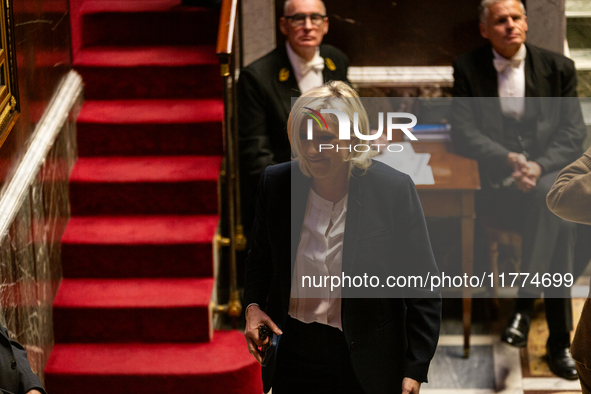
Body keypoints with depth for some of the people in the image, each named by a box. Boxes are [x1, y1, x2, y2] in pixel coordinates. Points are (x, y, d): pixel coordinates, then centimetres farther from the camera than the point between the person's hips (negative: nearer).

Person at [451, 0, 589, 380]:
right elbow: (464, 132, -2)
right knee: (560, 220, -30)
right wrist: (509, 160, -18)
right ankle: (559, 340, -24)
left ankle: (525, 303, -23)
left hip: (551, 174, 2)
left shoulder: (558, 67, 7)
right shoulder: (468, 68, 5)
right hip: (496, 183, -1)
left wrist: (539, 167, -17)